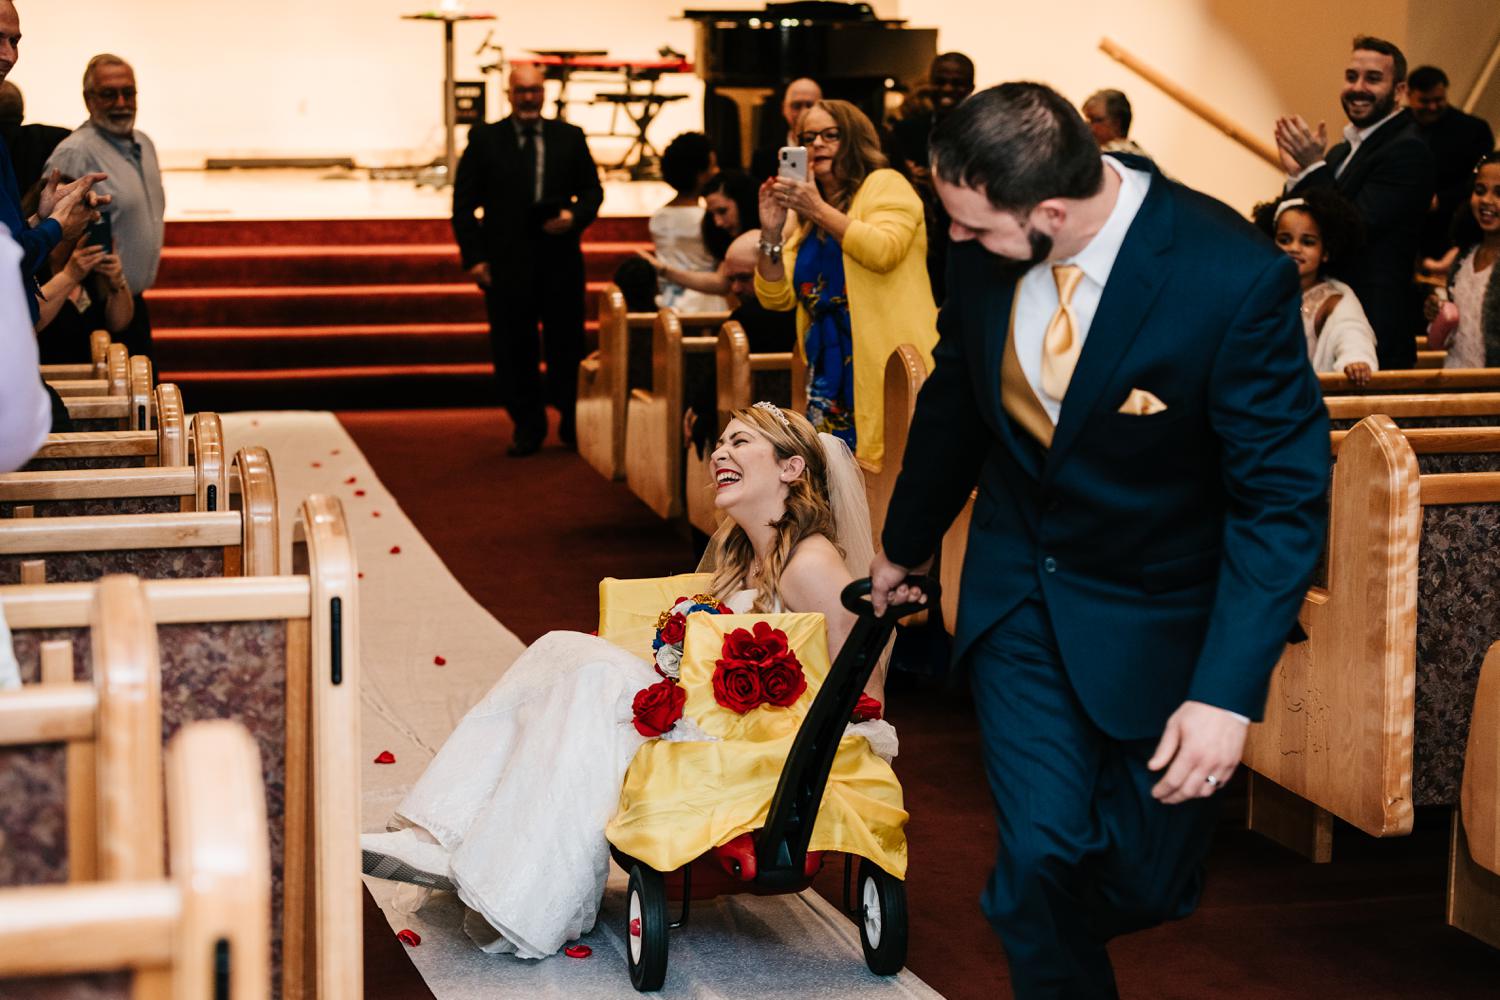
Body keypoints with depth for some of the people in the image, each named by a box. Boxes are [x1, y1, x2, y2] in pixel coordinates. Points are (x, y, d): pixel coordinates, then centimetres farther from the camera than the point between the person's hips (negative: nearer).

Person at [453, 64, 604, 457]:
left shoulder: (570, 137, 8)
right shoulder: (484, 139, 4)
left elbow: (592, 189, 13)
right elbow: (464, 203, 3)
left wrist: (575, 215, -9)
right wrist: (473, 257, -5)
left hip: (561, 260, 1)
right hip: (506, 264, -1)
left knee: (567, 345, 4)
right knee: (513, 351, 3)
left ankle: (573, 424, 19)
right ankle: (527, 428, 16)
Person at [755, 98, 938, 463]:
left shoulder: (885, 184, 1)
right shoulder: (803, 216, 17)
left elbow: (884, 251, -18)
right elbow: (776, 298, 12)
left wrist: (819, 210, -17)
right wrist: (771, 233, -1)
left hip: (887, 366, -6)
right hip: (828, 370, 6)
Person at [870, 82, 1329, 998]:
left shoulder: (1235, 278, -28)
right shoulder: (986, 250, -13)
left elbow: (1284, 498, -21)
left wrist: (1228, 692, -25)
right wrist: (904, 546, 22)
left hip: (1160, 613, -3)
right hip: (1020, 587, 3)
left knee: (1146, 885, 10)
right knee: (1042, 854, -8)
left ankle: (1042, 924, 44)